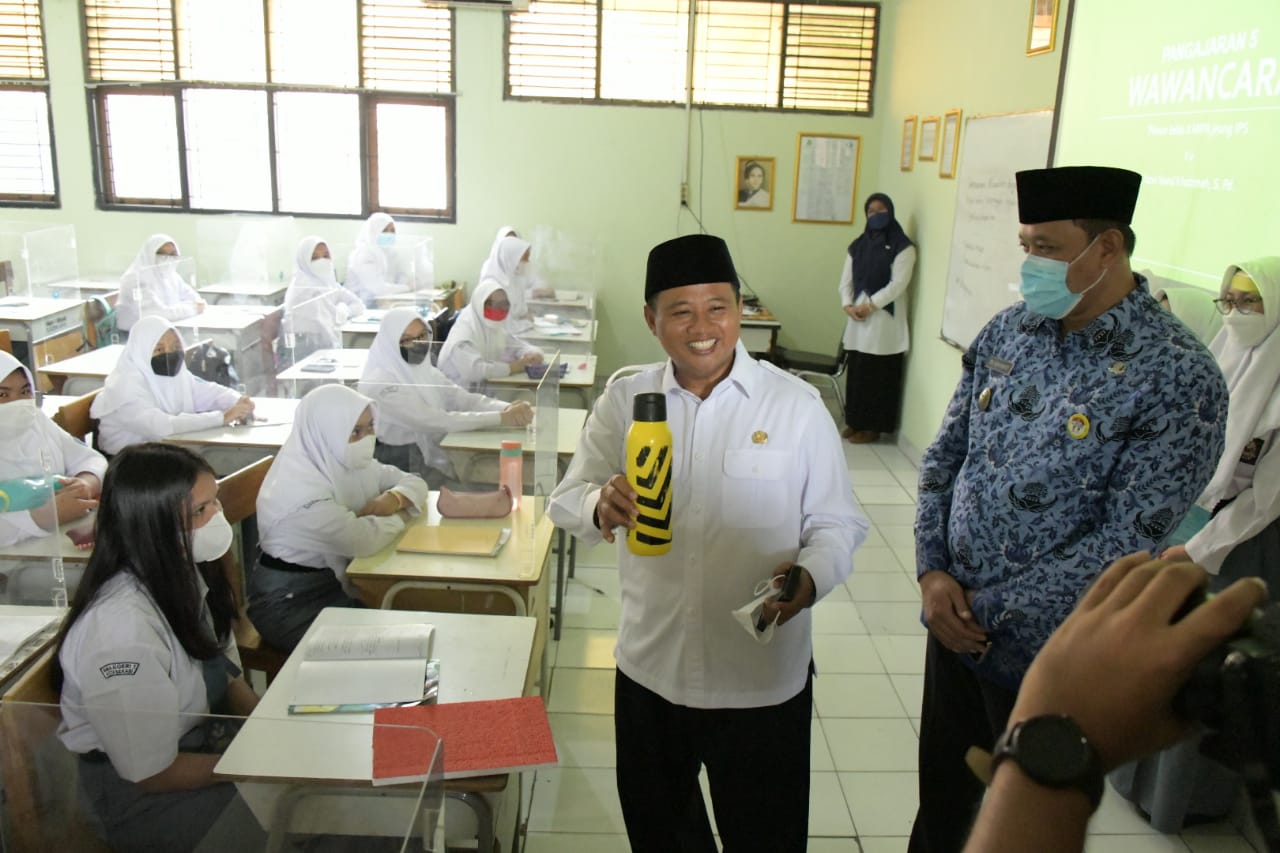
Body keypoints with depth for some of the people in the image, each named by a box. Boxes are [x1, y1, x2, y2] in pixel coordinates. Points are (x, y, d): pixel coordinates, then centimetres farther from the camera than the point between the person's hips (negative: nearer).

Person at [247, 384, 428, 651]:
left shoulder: (347, 462, -2)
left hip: (336, 579, 7)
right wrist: (400, 515, -13)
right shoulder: (299, 488, -28)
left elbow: (414, 482, 6)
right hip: (290, 602, -7)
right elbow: (364, 540, -33)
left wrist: (394, 499, -17)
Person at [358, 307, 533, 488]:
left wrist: (508, 408, -25)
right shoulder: (379, 383, -18)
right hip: (400, 470, -7)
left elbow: (466, 400, -4)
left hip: (435, 459, 7)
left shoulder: (425, 371, 7)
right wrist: (501, 418, -27)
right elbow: (433, 422, -25)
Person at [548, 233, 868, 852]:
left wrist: (810, 577, -25)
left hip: (763, 680, -2)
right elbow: (565, 501, -2)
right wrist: (600, 506, -26)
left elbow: (838, 523, -4)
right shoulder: (624, 402, -1)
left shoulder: (796, 405, -8)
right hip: (649, 669, 3)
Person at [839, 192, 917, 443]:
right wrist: (847, 304, -7)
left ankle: (873, 426, 6)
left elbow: (898, 284, -12)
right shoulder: (857, 245, 14)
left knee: (879, 375, -2)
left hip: (885, 320, -5)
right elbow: (846, 280, 11)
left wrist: (870, 305, -16)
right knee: (856, 372, 6)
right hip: (858, 319, 5)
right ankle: (855, 422, 17)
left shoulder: (902, 247, -4)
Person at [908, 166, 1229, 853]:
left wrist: (988, 610, -17)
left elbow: (1125, 543, -20)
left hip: (1047, 657, -4)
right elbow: (943, 456, 5)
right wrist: (932, 571, -8)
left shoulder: (1178, 378, -18)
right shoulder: (1008, 331, 0)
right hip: (953, 623, 5)